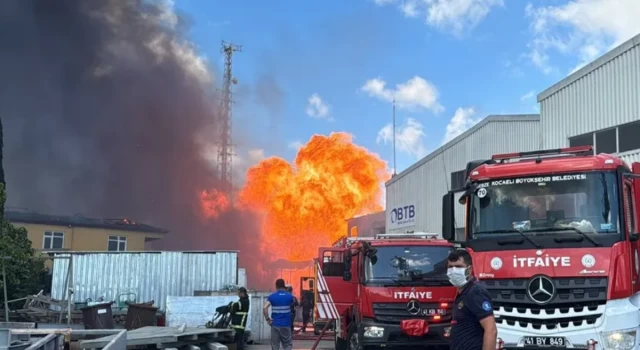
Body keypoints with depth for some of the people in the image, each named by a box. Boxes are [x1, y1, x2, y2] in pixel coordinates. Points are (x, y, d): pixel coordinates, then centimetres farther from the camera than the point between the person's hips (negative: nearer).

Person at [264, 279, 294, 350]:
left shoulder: (272, 296, -3)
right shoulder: (289, 296, 1)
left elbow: (264, 308, -16)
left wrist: (267, 319, -7)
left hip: (275, 324, 0)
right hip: (286, 325, 0)